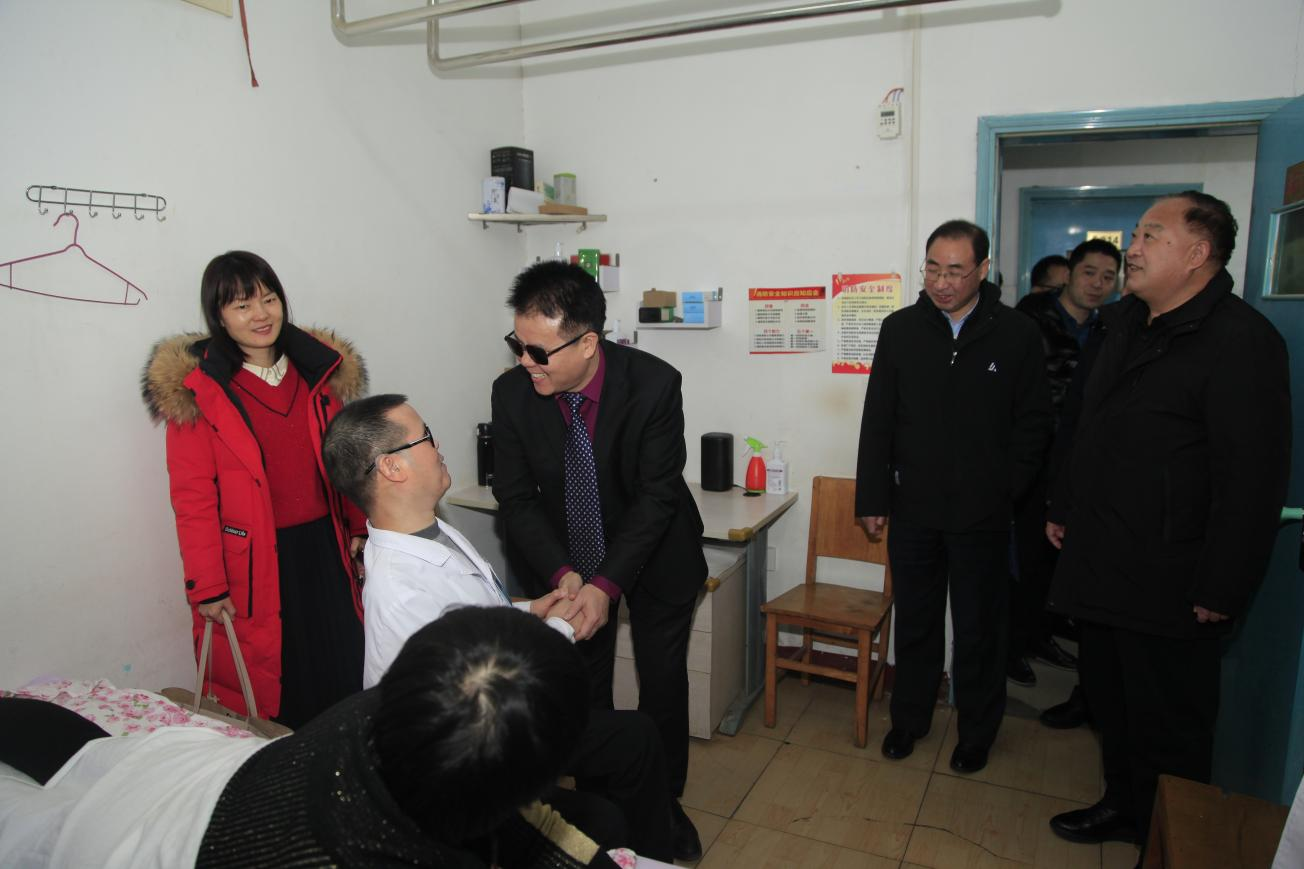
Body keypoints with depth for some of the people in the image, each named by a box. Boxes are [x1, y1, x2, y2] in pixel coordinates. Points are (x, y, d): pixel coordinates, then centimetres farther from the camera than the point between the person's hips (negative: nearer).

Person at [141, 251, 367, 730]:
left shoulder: (319, 370, 6)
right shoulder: (195, 389, -9)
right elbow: (192, 495, -10)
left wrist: (358, 529, 7)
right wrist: (207, 586, -11)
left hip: (323, 549, 5)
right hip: (251, 562, -4)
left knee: (343, 679, 13)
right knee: (261, 696, 8)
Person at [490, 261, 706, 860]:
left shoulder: (655, 385, -28)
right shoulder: (512, 391, -19)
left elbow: (657, 496, -24)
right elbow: (517, 497, -12)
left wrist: (606, 585, -29)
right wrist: (562, 573, -24)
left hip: (655, 553, -2)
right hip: (566, 557, 2)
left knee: (663, 682, 9)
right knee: (582, 687, 12)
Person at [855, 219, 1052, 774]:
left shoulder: (1017, 335, -4)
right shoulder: (900, 329, 0)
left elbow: (1033, 425, 0)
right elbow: (878, 421, 2)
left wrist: (1004, 490, -7)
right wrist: (872, 498, -1)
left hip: (982, 515, -1)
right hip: (912, 508, 2)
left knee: (978, 629, 12)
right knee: (915, 622, 15)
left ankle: (977, 731, 32)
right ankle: (909, 718, 33)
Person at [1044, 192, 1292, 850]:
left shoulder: (1240, 340, -15)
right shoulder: (1126, 323, 12)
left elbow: (1253, 476, -19)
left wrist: (1221, 589, -19)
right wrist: (1064, 508, 19)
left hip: (1168, 584, -8)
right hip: (1099, 562, 8)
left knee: (1169, 726, 8)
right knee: (1109, 700, 20)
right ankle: (1122, 808, 40)